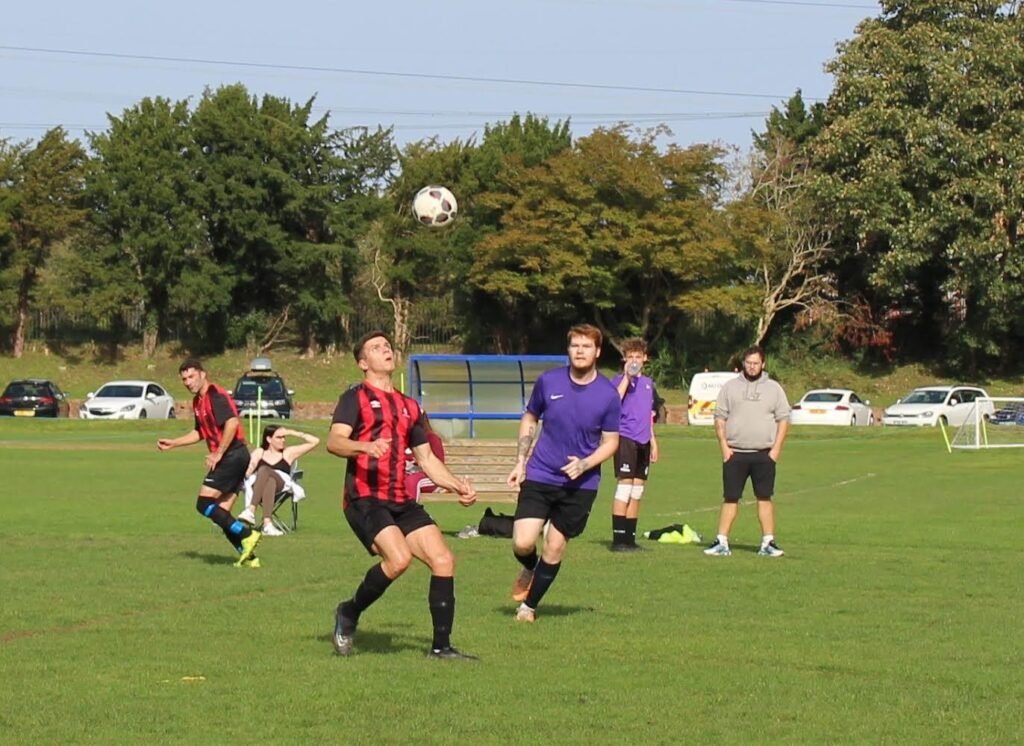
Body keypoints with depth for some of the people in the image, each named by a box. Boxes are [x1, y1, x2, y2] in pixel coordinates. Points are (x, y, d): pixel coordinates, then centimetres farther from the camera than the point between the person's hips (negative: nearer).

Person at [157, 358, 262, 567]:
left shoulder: (216, 396, -13)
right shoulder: (198, 401, 18)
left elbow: (232, 423, -26)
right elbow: (199, 432, 33)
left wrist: (218, 454, -23)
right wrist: (173, 443, 27)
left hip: (233, 455, -10)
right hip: (230, 458, 10)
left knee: (204, 504, -14)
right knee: (221, 513, 6)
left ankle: (246, 535, -16)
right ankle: (248, 557, 5)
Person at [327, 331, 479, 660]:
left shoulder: (409, 406, 23)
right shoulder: (355, 398, 2)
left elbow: (426, 458, 26)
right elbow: (334, 442, -14)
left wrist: (458, 486, 12)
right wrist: (365, 446, -34)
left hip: (402, 502, 7)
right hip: (365, 499, -7)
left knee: (443, 560, -7)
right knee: (399, 558, -27)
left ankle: (441, 646, 0)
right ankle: (349, 613, -4)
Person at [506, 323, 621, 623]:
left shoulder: (608, 395, -7)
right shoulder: (548, 381, -3)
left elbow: (611, 442, 1)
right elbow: (529, 420, 12)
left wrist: (585, 464, -17)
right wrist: (520, 462, 5)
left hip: (580, 484, 0)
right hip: (540, 476, 1)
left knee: (555, 548, 3)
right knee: (522, 543, -11)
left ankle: (529, 605, 22)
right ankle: (529, 569, 25)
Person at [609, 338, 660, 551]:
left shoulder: (648, 383, 17)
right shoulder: (619, 380, -3)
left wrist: (653, 441, 22)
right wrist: (627, 377, -21)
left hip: (643, 441, 7)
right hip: (625, 438, -7)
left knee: (637, 492, 9)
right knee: (624, 489, -11)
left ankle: (630, 538, 14)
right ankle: (618, 540, -11)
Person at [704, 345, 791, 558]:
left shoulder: (774, 389, 8)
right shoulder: (730, 387, 7)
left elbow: (783, 419, 6)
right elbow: (720, 418, 6)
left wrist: (776, 448, -4)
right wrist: (724, 446, -4)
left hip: (764, 454, 0)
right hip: (735, 453, 0)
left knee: (764, 498, 1)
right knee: (730, 498, 0)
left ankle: (767, 543, 5)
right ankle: (722, 543, 2)